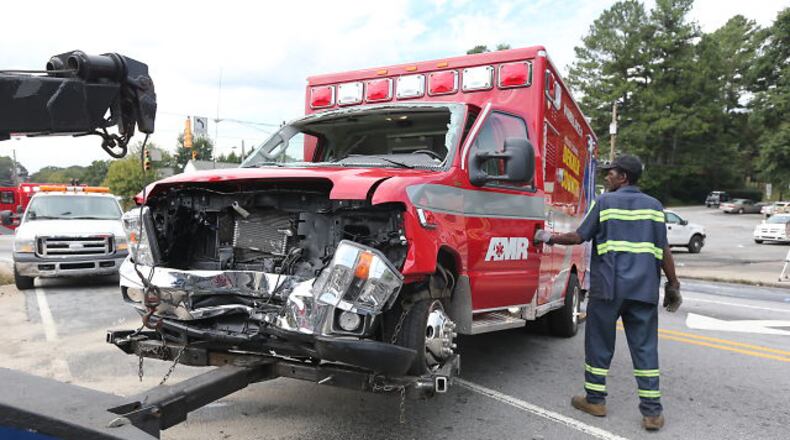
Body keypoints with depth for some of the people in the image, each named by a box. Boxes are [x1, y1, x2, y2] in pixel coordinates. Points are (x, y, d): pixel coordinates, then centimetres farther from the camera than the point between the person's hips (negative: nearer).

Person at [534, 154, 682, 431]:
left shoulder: (604, 202, -1)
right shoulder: (654, 206, 9)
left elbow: (579, 237, -2)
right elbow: (663, 250, 7)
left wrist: (550, 238, 12)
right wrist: (672, 284, 13)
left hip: (608, 287, -3)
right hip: (644, 289, 3)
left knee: (599, 344, 10)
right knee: (645, 347, 8)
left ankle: (595, 400, 21)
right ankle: (652, 411, 9)